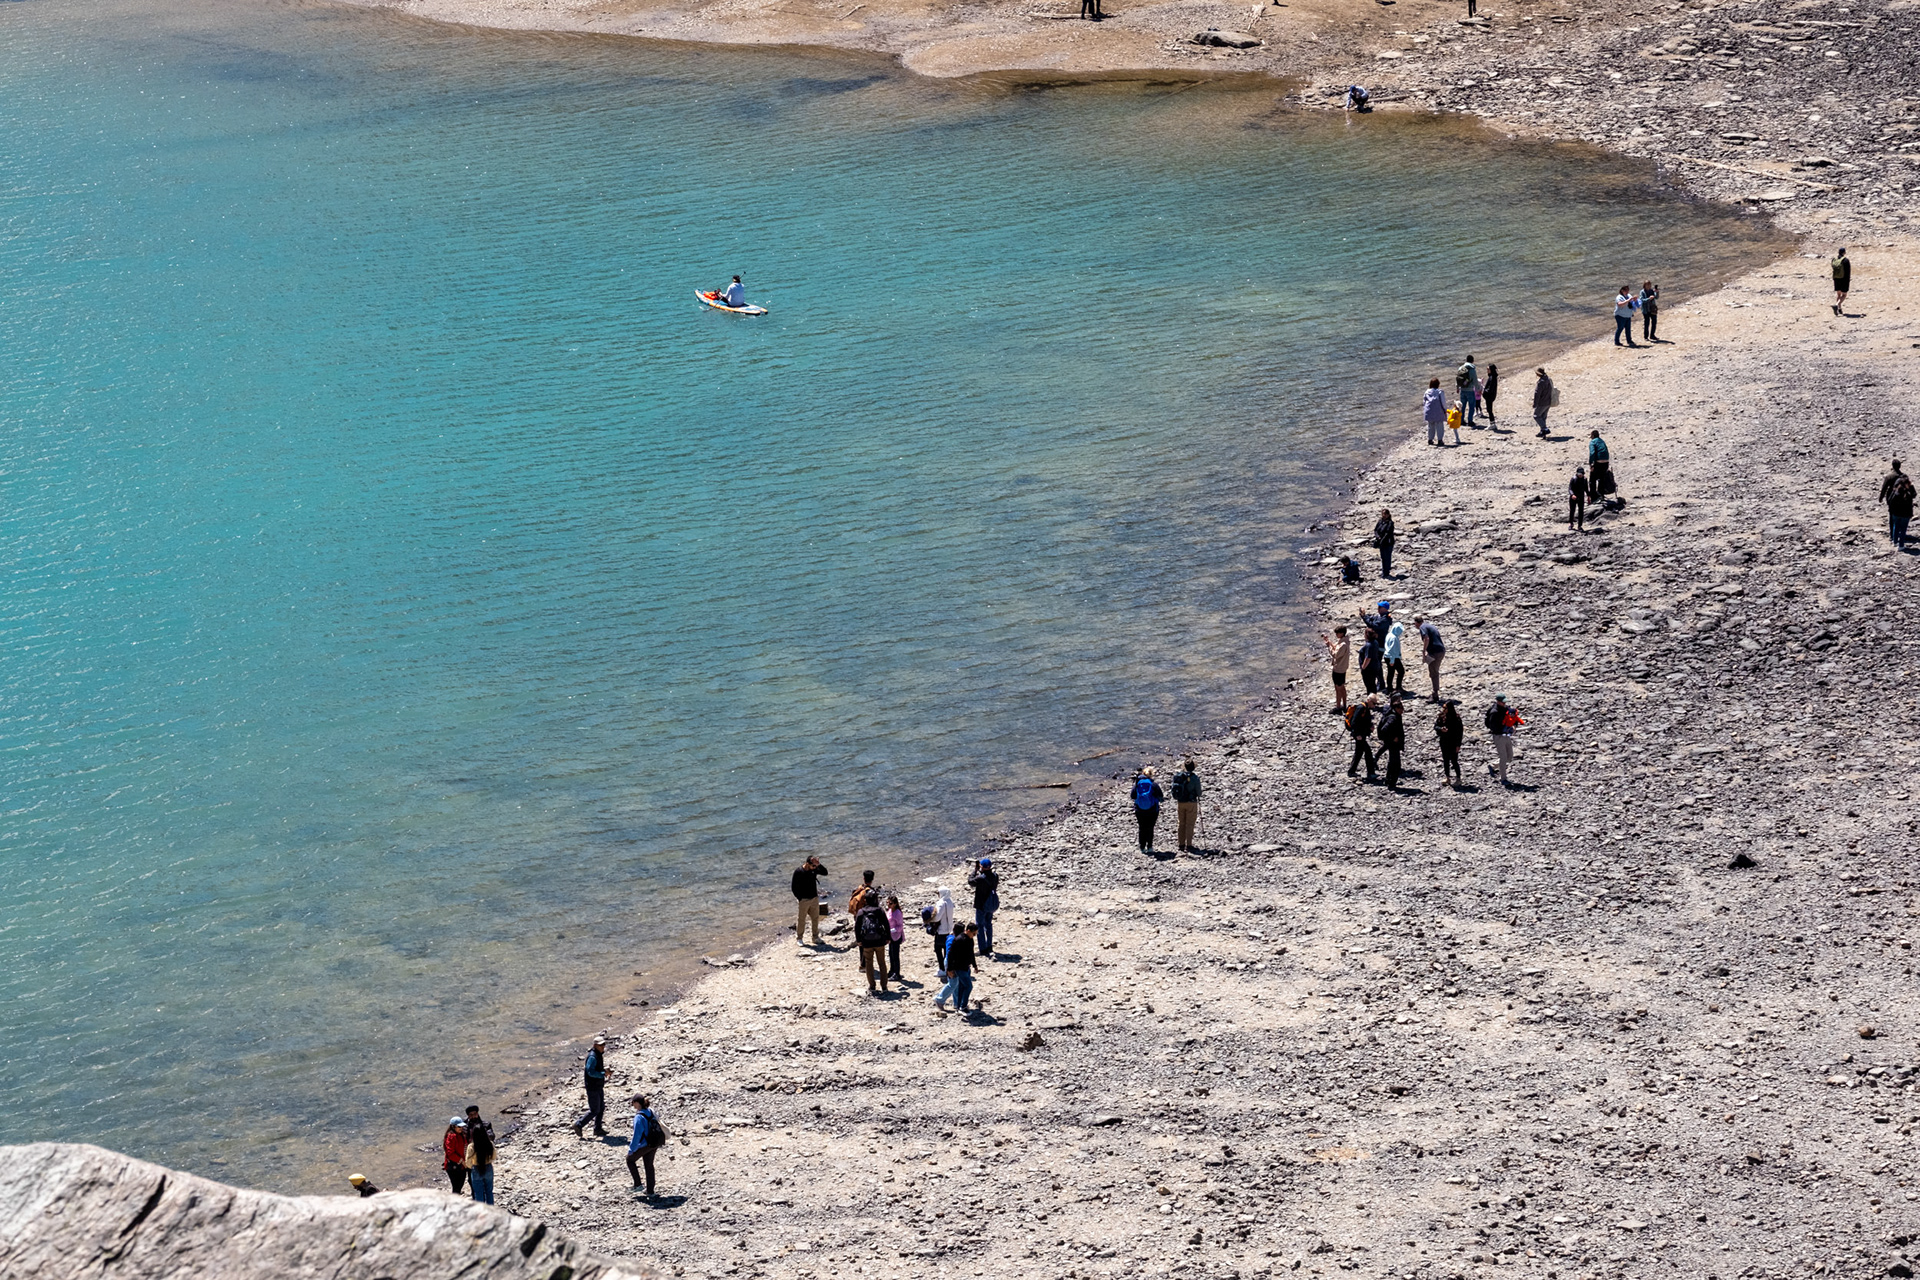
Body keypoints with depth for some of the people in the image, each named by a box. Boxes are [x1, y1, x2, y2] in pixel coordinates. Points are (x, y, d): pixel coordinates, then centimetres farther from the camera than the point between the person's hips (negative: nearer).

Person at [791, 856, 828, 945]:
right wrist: (800, 899, -10)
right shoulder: (798, 872, -12)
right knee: (802, 920, 2)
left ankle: (815, 937, 20)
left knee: (815, 919, 9)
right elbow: (794, 888, -8)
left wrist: (819, 865, -20)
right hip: (804, 900, -4)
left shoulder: (814, 869, 1)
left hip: (814, 898, 4)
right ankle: (799, 938, 14)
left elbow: (825, 872, -7)